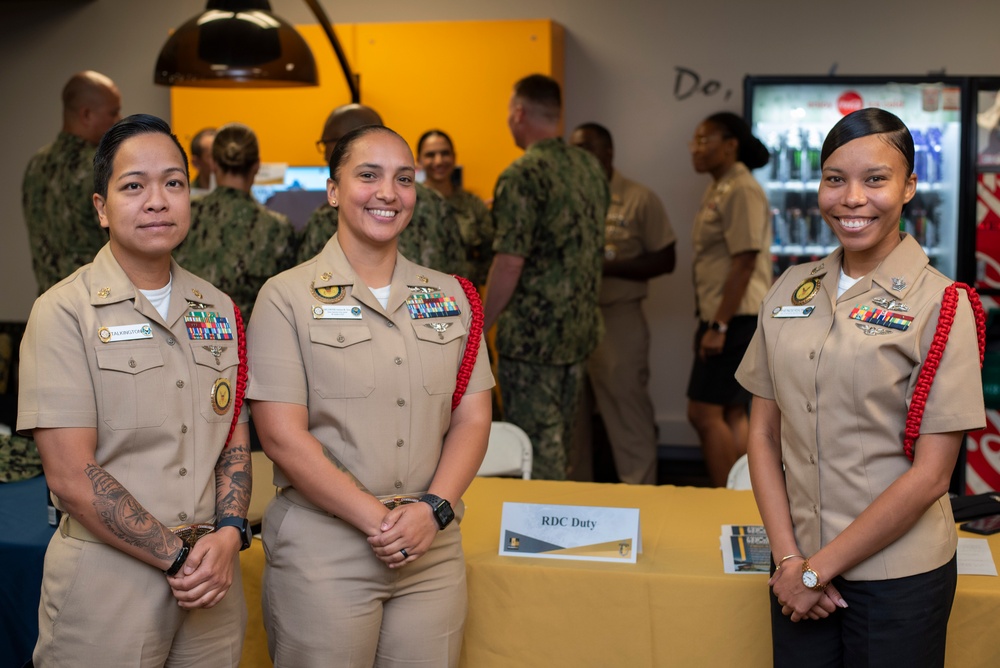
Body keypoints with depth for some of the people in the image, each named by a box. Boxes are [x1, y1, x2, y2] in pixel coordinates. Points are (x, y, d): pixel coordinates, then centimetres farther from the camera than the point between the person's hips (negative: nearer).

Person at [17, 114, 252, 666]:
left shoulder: (218, 310, 8)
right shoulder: (64, 312, -8)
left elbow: (235, 439, 10)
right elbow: (71, 476, -13)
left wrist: (228, 534, -6)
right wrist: (179, 557, -13)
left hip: (211, 579, 5)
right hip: (107, 585, -4)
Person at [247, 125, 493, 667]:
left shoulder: (451, 297, 10)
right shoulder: (287, 297, -3)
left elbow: (472, 419, 7)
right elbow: (283, 437, -10)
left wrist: (433, 509, -9)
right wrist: (380, 519, -14)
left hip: (433, 553, 4)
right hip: (322, 554, -3)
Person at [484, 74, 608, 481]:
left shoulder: (522, 175, -16)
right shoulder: (591, 168, 8)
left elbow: (510, 263, -19)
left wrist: (481, 327, -11)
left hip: (533, 332, -8)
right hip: (581, 326, 8)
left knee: (537, 443, 0)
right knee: (561, 439, 18)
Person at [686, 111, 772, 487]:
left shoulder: (741, 191, -14)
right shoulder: (719, 189, 17)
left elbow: (744, 262, -20)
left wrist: (719, 326, -21)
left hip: (736, 319, -10)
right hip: (725, 318, 10)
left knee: (704, 413, -9)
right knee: (731, 415, 11)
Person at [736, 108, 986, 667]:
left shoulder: (940, 305, -10)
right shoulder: (791, 290, 3)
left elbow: (930, 476, -13)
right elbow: (764, 433, 4)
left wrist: (818, 569, -11)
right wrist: (789, 558, -7)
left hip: (898, 577, -3)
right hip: (802, 569, 4)